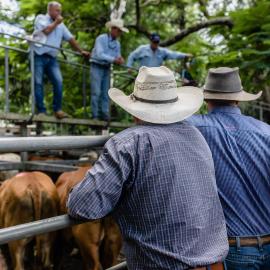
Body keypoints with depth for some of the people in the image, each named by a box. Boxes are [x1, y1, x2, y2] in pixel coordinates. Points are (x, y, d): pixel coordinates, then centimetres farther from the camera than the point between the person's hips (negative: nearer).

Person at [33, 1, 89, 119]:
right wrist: (56, 22, 3)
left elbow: (70, 38, 23)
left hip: (52, 58, 4)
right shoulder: (41, 18, 7)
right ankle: (41, 111, -4)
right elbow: (46, 30, -11)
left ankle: (57, 109, -7)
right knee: (38, 83, -6)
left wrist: (81, 51, 22)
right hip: (38, 56, -4)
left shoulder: (61, 25, 22)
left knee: (58, 82, -12)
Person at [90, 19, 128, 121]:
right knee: (96, 92, -10)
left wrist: (120, 60, -16)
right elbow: (99, 55, -22)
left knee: (105, 93, 3)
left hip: (107, 69, 6)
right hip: (96, 67, -6)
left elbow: (117, 57, 9)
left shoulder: (117, 44, 8)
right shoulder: (101, 38, -11)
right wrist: (114, 59, -29)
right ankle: (95, 115, -7)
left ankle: (104, 114, 5)